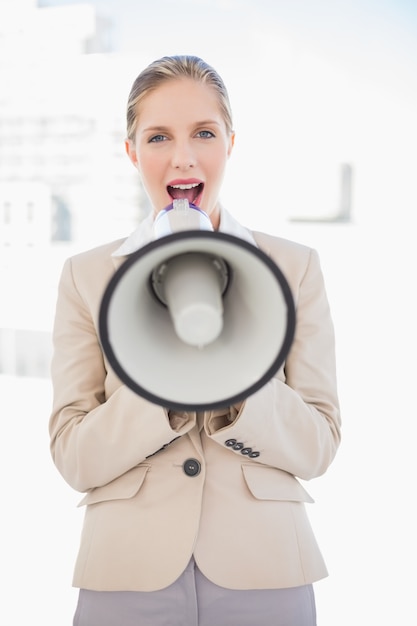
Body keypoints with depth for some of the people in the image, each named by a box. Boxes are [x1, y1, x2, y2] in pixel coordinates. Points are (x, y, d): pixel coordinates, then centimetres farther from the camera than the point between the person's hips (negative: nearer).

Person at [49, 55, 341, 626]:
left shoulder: (295, 267, 0)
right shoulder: (86, 275, 0)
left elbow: (318, 448, -4)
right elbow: (74, 458, -6)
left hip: (263, 574, 1)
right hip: (129, 577, 0)